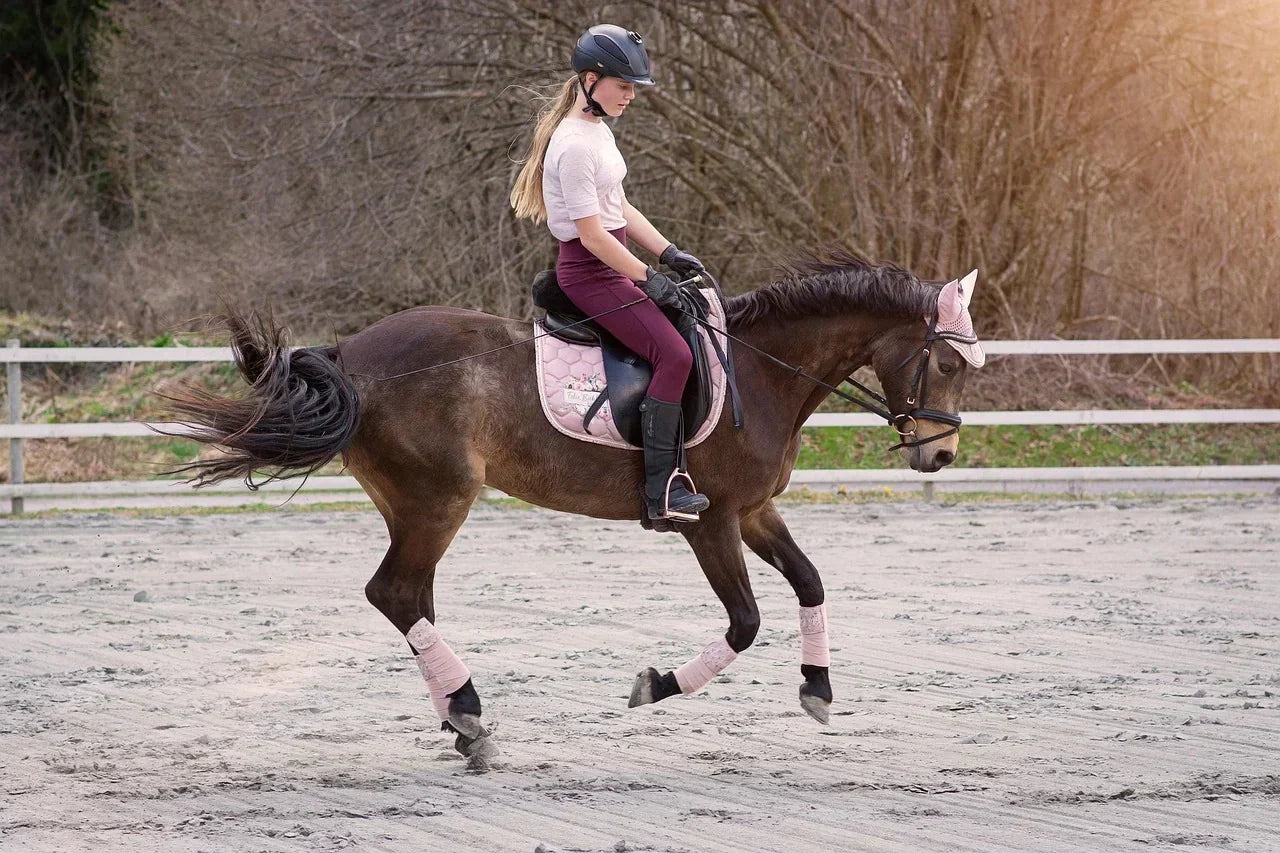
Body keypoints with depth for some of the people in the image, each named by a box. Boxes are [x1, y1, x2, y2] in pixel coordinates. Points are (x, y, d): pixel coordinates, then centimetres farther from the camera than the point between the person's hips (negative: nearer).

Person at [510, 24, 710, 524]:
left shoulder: (597, 131, 11)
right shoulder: (575, 145, -20)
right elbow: (592, 234, -21)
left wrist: (669, 254, 11)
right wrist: (648, 278, -16)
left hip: (611, 266, 11)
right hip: (589, 272, -11)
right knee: (674, 355, -19)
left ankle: (672, 469, 13)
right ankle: (661, 491, -19)